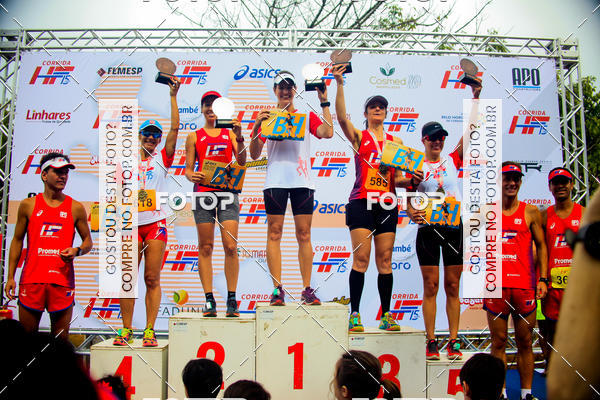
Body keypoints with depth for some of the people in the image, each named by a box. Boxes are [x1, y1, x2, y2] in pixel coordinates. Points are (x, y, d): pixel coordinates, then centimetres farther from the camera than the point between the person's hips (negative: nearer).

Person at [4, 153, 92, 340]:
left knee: (61, 340, 3)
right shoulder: (28, 205, 8)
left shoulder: (76, 208, 6)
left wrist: (77, 251, -10)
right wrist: (10, 276, 8)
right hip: (32, 279, 1)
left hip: (62, 281, 0)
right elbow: (17, 240, 12)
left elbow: (88, 241, 13)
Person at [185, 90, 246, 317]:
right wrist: (192, 176, -13)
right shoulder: (194, 137, 13)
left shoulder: (229, 134, 14)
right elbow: (188, 168, 10)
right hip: (203, 191, 0)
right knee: (205, 247, -1)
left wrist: (239, 138, -11)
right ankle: (209, 300, 3)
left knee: (231, 246, -7)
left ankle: (232, 299, -2)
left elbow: (242, 162, 2)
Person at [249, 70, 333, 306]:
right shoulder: (267, 117, 11)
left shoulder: (307, 116, 14)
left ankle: (307, 290, 3)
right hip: (275, 181, 0)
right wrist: (257, 126, -8)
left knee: (304, 235, 0)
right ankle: (277, 289, -1)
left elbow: (327, 133, -5)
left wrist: (324, 103, -2)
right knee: (274, 234, -4)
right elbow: (254, 154, 5)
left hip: (302, 181, 1)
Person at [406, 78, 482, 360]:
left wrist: (476, 96, 0)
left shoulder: (452, 160, 10)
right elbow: (408, 201, 4)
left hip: (454, 228, 2)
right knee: (431, 286, 0)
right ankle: (431, 342, 5)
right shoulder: (416, 168, 6)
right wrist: (411, 214, -18)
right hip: (428, 230, -2)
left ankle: (454, 341, 9)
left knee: (452, 287, 5)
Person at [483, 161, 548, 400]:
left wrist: (543, 278, 2)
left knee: (524, 342, 6)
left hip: (524, 285, 0)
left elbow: (541, 246, 9)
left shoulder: (531, 212, 6)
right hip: (496, 286, 0)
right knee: (498, 341, 4)